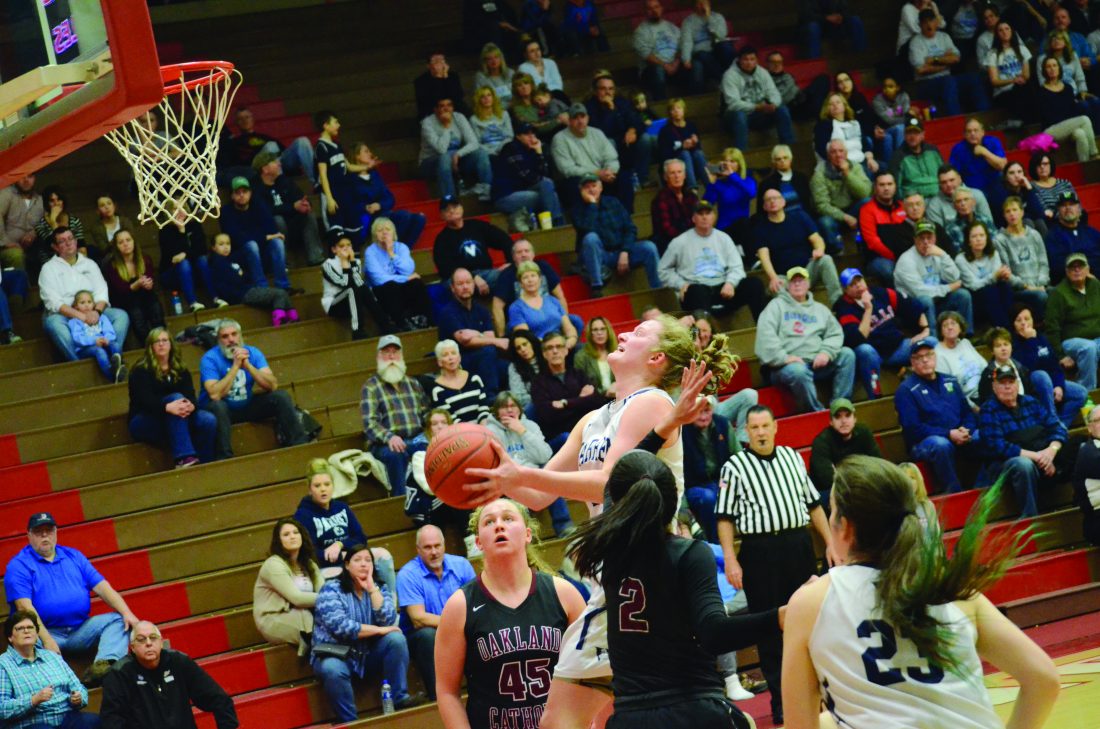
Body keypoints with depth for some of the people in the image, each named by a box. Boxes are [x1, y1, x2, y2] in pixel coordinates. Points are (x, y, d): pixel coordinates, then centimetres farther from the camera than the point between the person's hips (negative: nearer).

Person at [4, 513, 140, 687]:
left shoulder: (74, 556, 18)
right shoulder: (19, 566, 2)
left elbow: (102, 587, 12)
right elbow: (25, 607, -10)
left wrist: (127, 613, -5)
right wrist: (46, 640, -23)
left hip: (80, 629, 4)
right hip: (46, 632, -4)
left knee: (117, 619, -16)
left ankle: (103, 665, -41)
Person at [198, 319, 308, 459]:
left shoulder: (253, 353, -4)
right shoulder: (210, 359, -16)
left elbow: (273, 385, -16)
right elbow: (215, 395, -30)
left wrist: (247, 365, -26)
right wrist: (235, 366, -29)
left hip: (247, 406, 4)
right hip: (224, 411, -4)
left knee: (282, 396, -13)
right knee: (217, 406, -37)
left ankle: (299, 445, -9)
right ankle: (224, 458, -35)